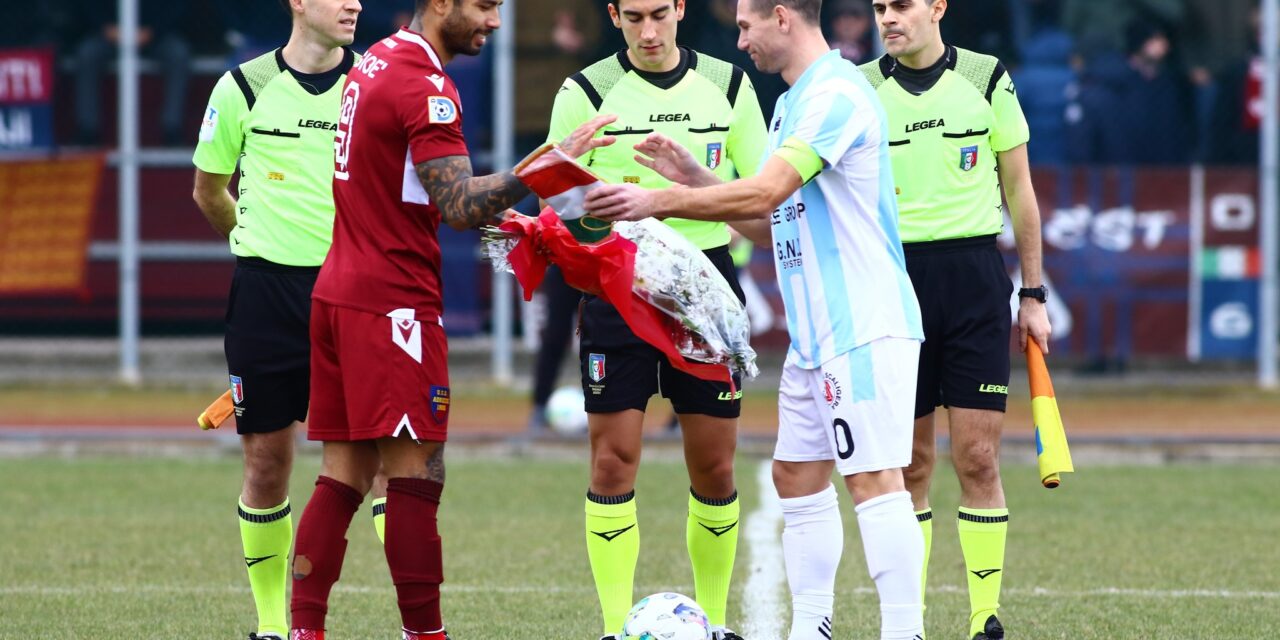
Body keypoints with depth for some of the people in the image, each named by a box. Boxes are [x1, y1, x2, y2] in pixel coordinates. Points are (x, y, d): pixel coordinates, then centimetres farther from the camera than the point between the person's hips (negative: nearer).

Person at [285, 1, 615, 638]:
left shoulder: (374, 64, 15)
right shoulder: (425, 87, -14)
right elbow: (459, 206, -21)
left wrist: (487, 216, 17)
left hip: (339, 294, 9)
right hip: (394, 302, -9)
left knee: (344, 475, 8)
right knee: (413, 476, -6)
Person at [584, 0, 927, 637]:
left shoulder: (836, 94, -15)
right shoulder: (792, 102, 17)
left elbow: (764, 195, -23)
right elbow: (769, 222, 22)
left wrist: (660, 201, -18)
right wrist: (689, 177, 14)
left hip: (864, 329, -10)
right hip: (815, 335, 10)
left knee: (874, 481, -12)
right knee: (797, 477, 11)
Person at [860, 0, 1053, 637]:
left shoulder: (986, 79, 3)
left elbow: (1019, 190, 9)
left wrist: (1033, 294, 8)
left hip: (973, 274, -1)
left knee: (977, 458, -5)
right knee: (908, 464, 2)